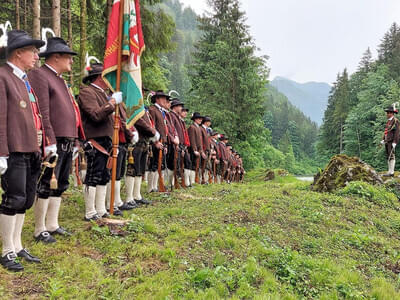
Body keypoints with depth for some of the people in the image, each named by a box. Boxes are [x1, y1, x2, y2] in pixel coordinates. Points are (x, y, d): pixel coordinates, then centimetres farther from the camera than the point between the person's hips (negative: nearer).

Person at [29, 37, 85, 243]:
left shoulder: (60, 80, 23)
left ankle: (52, 224, 24)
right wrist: (50, 141, -22)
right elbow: (42, 112, -17)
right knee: (46, 186, -2)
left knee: (60, 186, 14)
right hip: (54, 143, -10)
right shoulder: (39, 75, -7)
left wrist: (75, 141, 20)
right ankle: (40, 230, 9)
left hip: (67, 143, 10)